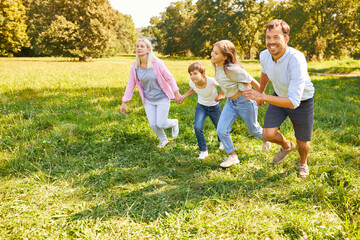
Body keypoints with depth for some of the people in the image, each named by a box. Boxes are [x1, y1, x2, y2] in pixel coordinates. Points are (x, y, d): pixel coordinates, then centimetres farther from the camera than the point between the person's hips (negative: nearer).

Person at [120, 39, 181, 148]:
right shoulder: (135, 66, -9)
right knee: (153, 124, 4)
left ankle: (174, 123, 33)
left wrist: (177, 94, -5)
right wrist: (124, 102, 0)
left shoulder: (157, 63, -21)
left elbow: (170, 78, -10)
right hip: (148, 100, 4)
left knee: (161, 124, -3)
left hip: (162, 98, -4)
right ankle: (163, 140, 35)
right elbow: (130, 85, -2)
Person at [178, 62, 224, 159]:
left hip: (214, 107, -2)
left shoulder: (211, 81, -34)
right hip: (201, 106, 2)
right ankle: (203, 150, 1)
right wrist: (184, 96, -1)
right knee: (197, 127, -18)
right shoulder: (192, 83, -21)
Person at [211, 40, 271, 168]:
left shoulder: (232, 69, -31)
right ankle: (232, 157, 17)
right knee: (221, 130, 0)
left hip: (245, 101, -7)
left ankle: (266, 139, 51)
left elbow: (251, 81, -21)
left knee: (253, 129, 16)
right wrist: (222, 93, 16)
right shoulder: (218, 66, -6)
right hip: (231, 102, 7)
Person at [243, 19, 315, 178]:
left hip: (302, 102, -4)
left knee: (302, 143, 9)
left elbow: (293, 102, -40)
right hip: (279, 96, 4)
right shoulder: (264, 55, -18)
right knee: (268, 134, -9)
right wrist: (260, 93, 23)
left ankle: (303, 163, 46)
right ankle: (286, 146, 28)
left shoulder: (297, 60, -37)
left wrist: (262, 96, -39)